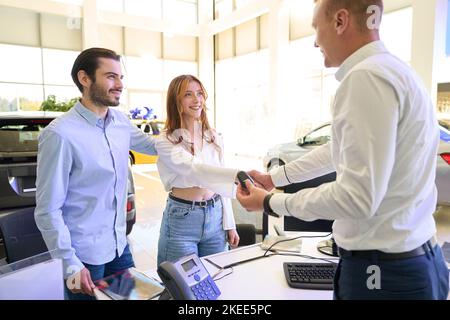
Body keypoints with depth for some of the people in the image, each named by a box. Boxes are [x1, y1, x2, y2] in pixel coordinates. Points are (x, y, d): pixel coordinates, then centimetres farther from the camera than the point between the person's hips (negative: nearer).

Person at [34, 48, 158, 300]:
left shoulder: (121, 121, -1)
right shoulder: (61, 134, -20)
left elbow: (152, 145, 18)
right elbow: (48, 210, -16)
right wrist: (70, 265, -15)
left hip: (120, 244, 7)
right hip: (84, 255, -6)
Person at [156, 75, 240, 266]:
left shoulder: (213, 138, 5)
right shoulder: (166, 141, -11)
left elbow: (220, 183, 10)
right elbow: (194, 169, -30)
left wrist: (229, 224, 8)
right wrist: (241, 175, -44)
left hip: (215, 216, 5)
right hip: (182, 219, -4)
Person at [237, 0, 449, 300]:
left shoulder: (367, 76, -23)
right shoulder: (389, 70, 10)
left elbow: (357, 197, -26)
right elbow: (339, 150, 17)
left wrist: (270, 202, -13)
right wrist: (273, 178, 21)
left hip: (383, 271, -9)